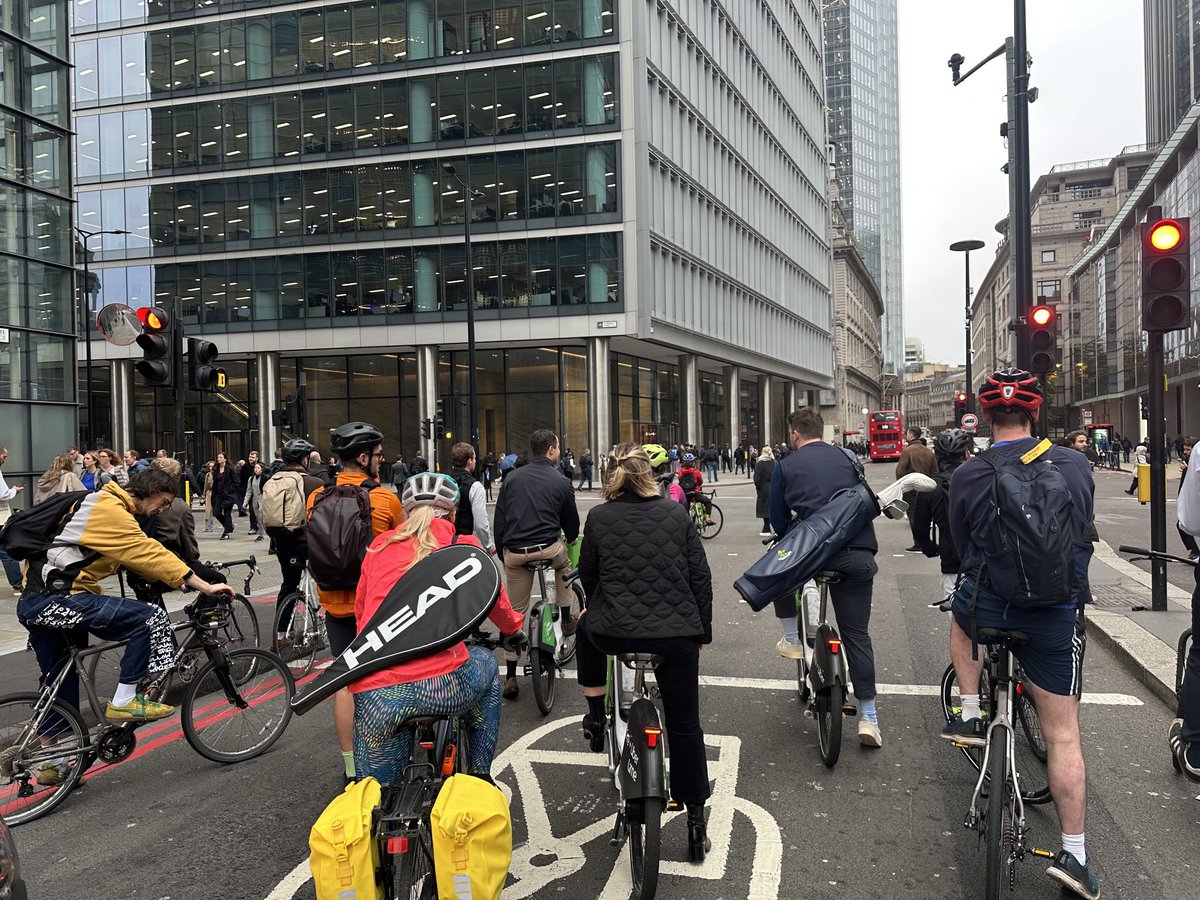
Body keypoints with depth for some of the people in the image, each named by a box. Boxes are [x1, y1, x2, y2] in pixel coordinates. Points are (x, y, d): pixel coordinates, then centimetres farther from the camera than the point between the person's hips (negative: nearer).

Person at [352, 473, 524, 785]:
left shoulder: (380, 545, 18)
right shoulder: (463, 545, 11)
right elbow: (495, 601, 27)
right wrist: (514, 628, 49)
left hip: (373, 696, 2)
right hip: (442, 684, -1)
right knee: (484, 663, 32)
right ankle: (479, 777, 34)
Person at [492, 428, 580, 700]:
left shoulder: (512, 477, 7)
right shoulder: (560, 482, 0)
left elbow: (499, 520, 9)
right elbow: (571, 522, 13)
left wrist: (502, 552, 20)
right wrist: (571, 538, 35)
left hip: (514, 553, 2)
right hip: (548, 549, -2)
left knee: (515, 613, 13)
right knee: (564, 565, 36)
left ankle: (510, 677, 15)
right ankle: (566, 620, 35)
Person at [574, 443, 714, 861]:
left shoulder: (598, 518, 0)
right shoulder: (676, 514, 2)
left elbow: (588, 575, 9)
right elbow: (700, 576, 3)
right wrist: (703, 630, 14)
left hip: (615, 632, 0)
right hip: (677, 634, 1)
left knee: (587, 629, 35)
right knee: (685, 726, 11)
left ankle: (596, 720, 36)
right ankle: (696, 824, 16)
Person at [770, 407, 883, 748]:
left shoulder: (786, 467, 4)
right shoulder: (849, 459, 14)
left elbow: (778, 521, 6)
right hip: (859, 554, 3)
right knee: (857, 635, 11)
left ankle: (793, 639, 26)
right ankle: (868, 718, 11)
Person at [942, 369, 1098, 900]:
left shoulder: (968, 476, -5)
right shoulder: (1076, 465, 0)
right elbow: (1083, 531, 15)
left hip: (989, 605, -1)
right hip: (1058, 615, 1)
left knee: (963, 613, 37)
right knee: (1063, 735, 10)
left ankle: (970, 717, 28)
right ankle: (1074, 853, 12)